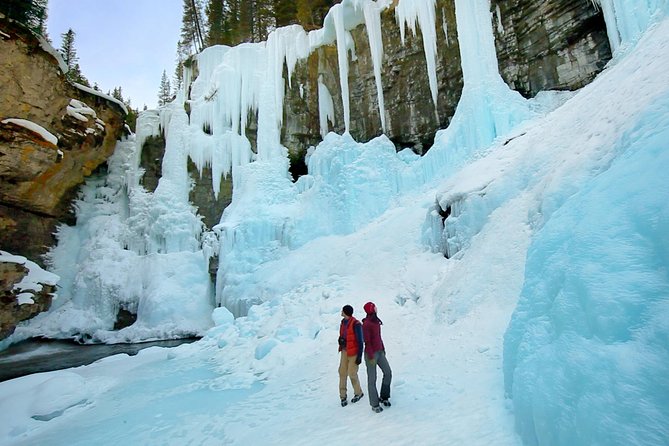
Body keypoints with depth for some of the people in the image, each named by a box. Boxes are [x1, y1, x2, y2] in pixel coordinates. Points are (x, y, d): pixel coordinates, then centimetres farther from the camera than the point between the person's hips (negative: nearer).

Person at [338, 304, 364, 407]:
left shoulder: (356, 324, -21)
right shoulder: (343, 322, 2)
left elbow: (360, 341, -17)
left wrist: (359, 356, -16)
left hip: (354, 352, -7)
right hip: (344, 351, 7)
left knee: (352, 373, 2)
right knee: (342, 372, 4)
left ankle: (358, 393, 26)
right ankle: (343, 396, 16)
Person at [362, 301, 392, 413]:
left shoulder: (376, 321, 7)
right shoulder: (366, 324, -18)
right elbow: (367, 342, -17)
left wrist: (383, 349, 18)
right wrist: (371, 357, -17)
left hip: (380, 352, 8)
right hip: (371, 354, -8)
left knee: (388, 373, 7)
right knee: (372, 379, 2)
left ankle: (384, 397, 25)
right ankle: (374, 404, 15)